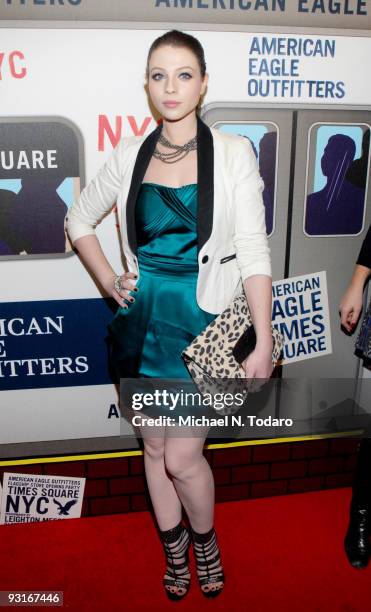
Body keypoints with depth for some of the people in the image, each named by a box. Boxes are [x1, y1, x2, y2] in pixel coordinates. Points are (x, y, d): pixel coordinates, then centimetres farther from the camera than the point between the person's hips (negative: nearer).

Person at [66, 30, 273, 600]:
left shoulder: (233, 152, -4)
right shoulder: (129, 155, 4)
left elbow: (253, 251, -8)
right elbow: (79, 220, 17)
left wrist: (264, 343, -11)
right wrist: (107, 281, 5)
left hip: (205, 323, -3)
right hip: (145, 321, 4)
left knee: (182, 457, -1)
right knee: (155, 448, 15)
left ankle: (205, 538, 34)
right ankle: (174, 548, 42)